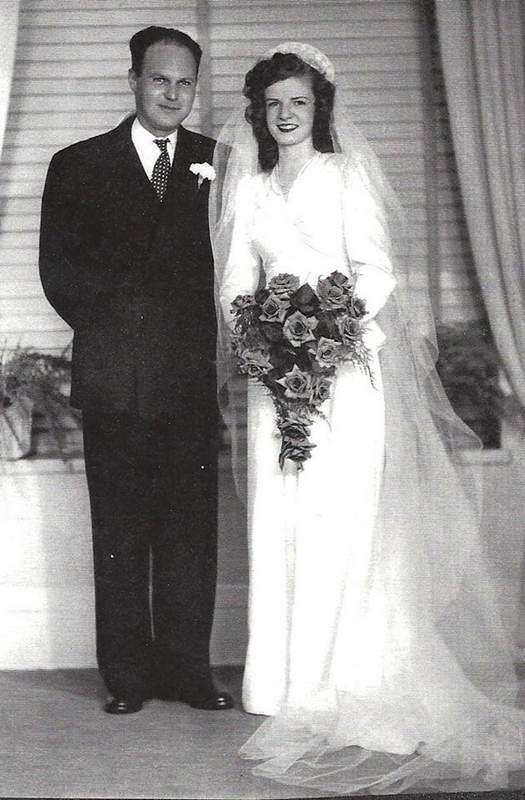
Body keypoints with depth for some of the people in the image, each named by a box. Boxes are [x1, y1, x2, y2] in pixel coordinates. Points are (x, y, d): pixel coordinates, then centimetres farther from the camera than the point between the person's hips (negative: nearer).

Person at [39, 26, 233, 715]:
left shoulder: (216, 163, 10)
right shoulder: (79, 165, 8)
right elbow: (58, 269, 6)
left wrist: (202, 332, -2)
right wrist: (109, 329, 1)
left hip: (193, 377, 1)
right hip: (114, 379, -1)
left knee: (192, 528, 5)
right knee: (120, 531, 5)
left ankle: (187, 667, 15)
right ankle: (127, 675, 14)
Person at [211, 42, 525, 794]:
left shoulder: (347, 174, 3)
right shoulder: (248, 185, 15)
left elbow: (377, 271, -4)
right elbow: (237, 279, 12)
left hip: (347, 360, -4)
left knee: (343, 520, -8)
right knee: (281, 525, 2)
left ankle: (343, 683, 2)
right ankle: (292, 681, 12)